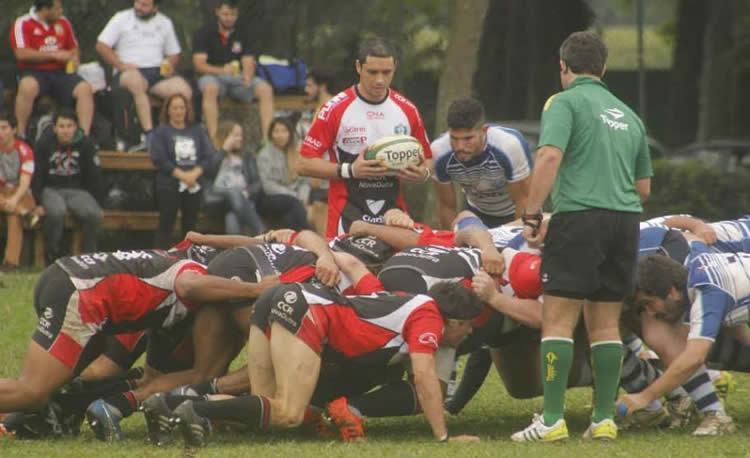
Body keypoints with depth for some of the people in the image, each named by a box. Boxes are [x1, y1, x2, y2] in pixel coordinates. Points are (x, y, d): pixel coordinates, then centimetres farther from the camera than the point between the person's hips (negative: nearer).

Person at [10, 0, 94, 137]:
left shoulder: (63, 23, 13)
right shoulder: (23, 24, -4)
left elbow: (73, 48, 26)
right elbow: (21, 53, -16)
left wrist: (74, 58, 1)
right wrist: (54, 55, -16)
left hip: (60, 73, 5)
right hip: (34, 73, -5)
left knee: (85, 88, -21)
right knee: (28, 86, -38)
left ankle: (85, 135, -20)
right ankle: (20, 135, -28)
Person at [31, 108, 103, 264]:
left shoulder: (85, 144, 0)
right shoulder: (44, 144, -5)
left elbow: (94, 176, 7)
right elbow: (37, 175, -3)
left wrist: (95, 203, 2)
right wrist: (37, 203, -11)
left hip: (77, 190, 2)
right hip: (51, 189, -2)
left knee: (94, 214, -26)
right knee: (57, 211, -35)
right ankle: (51, 256, -19)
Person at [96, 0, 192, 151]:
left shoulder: (165, 23, 17)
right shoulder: (122, 18, 6)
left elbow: (174, 53, 23)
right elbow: (101, 45, 0)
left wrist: (170, 65, -1)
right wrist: (120, 65, -12)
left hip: (158, 72, 3)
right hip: (130, 71, -3)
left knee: (185, 91, -26)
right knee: (136, 81, -42)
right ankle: (149, 136, -47)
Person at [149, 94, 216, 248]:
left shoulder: (197, 131, 10)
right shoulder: (162, 131, 1)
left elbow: (209, 157, 4)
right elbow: (159, 159, -9)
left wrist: (195, 173, -14)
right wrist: (181, 174, -17)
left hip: (194, 185, 4)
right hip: (169, 185, -4)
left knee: (190, 226, 6)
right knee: (166, 226, -7)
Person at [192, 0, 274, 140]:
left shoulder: (242, 36, 11)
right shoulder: (204, 34, 1)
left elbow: (248, 63, 2)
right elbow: (199, 64, -9)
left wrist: (248, 75, -24)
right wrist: (221, 70, -28)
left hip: (238, 78, 3)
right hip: (213, 76, -3)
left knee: (265, 89, -23)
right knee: (210, 88, -39)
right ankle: (213, 137, -42)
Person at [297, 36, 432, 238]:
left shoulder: (407, 110, 8)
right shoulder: (335, 109, -4)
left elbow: (426, 159, 18)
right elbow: (305, 164, -4)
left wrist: (422, 172, -5)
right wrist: (350, 170, -16)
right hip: (348, 220, -3)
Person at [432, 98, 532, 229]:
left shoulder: (510, 145, -36)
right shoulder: (439, 152, -27)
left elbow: (523, 201, -25)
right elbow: (446, 206, -12)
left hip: (514, 215, -2)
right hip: (477, 214, 2)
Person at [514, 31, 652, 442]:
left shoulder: (565, 103, 0)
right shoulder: (627, 114, 20)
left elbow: (550, 157, -16)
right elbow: (644, 186, 23)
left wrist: (531, 215, -12)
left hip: (579, 215, -6)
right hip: (625, 220, 6)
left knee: (558, 321, -4)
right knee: (606, 323, 12)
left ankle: (552, 420, -9)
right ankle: (604, 419, 10)